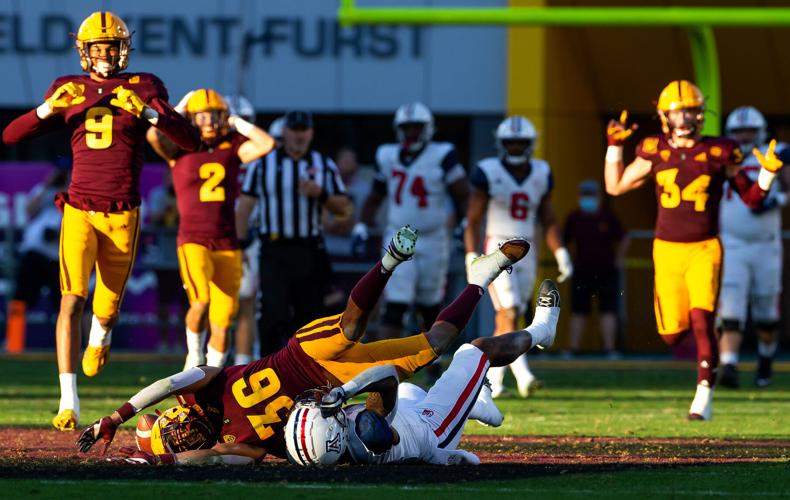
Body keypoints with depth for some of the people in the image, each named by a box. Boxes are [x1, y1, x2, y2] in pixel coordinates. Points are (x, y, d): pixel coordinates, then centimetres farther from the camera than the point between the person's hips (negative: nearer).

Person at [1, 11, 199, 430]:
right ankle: (68, 401, -20)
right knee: (72, 300, -16)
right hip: (79, 211, 0)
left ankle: (100, 337, 50)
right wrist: (50, 107, -13)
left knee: (107, 308, 9)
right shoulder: (69, 90, 8)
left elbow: (189, 141, -6)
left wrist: (147, 111, -22)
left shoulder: (143, 88, 2)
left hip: (122, 215, 0)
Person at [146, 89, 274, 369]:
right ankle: (194, 353, 0)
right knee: (201, 301, -27)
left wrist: (236, 122, 3)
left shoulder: (232, 148, 7)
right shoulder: (179, 151, 1)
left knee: (222, 324, 4)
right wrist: (178, 112, -2)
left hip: (227, 246, 3)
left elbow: (267, 144, -7)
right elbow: (153, 136, -17)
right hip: (193, 241, -3)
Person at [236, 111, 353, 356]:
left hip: (309, 251, 2)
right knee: (272, 313, -13)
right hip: (274, 250, -2)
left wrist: (320, 194, -12)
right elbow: (245, 206, 4)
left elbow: (344, 209, 6)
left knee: (309, 314, 6)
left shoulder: (324, 165, 9)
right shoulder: (263, 163, 4)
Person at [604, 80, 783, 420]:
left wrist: (768, 173, -12)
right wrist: (614, 147, 2)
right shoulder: (655, 152, 1)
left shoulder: (719, 154, -3)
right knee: (673, 336, 4)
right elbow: (615, 187, 10)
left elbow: (751, 198, 6)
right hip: (667, 250, 2)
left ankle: (704, 396, -12)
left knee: (702, 321, -20)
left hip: (704, 249, -2)